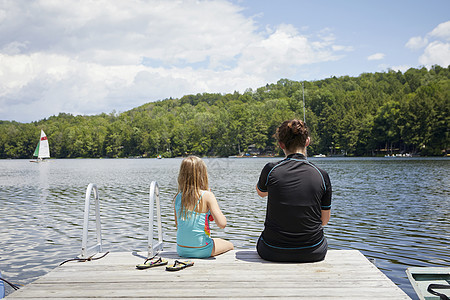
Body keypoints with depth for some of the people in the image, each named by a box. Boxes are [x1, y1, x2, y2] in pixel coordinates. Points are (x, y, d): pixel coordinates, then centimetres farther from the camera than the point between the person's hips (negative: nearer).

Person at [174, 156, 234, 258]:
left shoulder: (178, 197, -2)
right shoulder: (207, 196, -17)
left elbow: (177, 226, 9)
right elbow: (222, 224, -20)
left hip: (181, 250, 5)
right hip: (200, 251, -5)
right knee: (230, 246, 26)